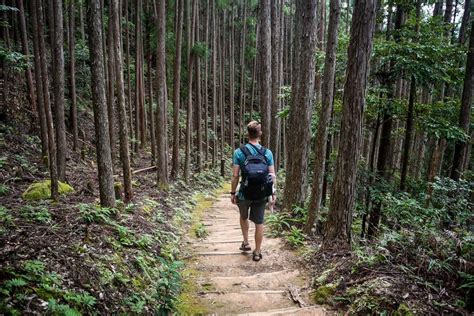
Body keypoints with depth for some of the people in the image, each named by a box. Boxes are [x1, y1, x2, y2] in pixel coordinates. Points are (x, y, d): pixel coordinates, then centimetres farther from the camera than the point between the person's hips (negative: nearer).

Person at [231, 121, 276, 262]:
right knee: (259, 222, 10)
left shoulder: (239, 152, -9)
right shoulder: (267, 153, -4)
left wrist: (233, 193, 1)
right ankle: (257, 252, 18)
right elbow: (272, 175, -3)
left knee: (243, 217, 26)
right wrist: (273, 193, 6)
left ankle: (246, 243, 32)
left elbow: (235, 175, -9)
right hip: (262, 194, 1)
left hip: (245, 193, -1)